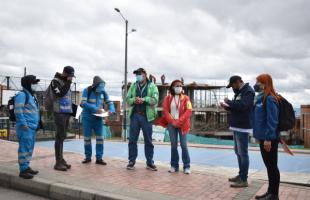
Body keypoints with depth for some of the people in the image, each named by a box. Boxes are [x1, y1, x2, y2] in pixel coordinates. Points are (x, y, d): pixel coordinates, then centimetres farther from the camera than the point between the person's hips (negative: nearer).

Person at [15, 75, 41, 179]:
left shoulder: (31, 95, 19)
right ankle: (23, 170, -4)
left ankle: (26, 167, 21)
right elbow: (18, 110, -17)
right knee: (25, 148, -8)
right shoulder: (22, 94, -9)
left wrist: (37, 124, 20)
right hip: (25, 127, -9)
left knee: (30, 148, 13)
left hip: (32, 127, 9)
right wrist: (23, 124, -22)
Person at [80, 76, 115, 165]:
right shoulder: (87, 90, -9)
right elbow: (83, 103, -19)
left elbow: (110, 103, 5)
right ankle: (88, 157, 19)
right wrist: (95, 109, -29)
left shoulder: (103, 92, 3)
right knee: (87, 138, 4)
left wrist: (111, 110, -17)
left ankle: (99, 158, 5)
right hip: (87, 118, -3)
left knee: (100, 137, -2)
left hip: (98, 118, 3)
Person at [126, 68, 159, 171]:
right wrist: (134, 100, -15)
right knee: (132, 139, 4)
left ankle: (149, 162, 15)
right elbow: (128, 99, 6)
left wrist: (143, 99, -20)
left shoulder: (152, 86, 3)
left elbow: (155, 100, -9)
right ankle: (131, 161, 15)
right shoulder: (133, 86, 13)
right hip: (134, 115, 3)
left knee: (148, 140, 5)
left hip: (147, 116, -2)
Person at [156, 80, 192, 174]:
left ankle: (186, 166, 4)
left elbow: (188, 111, -6)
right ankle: (174, 165, 14)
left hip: (182, 124, -1)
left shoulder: (185, 98, 3)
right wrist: (172, 121, -11)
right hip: (171, 124, 2)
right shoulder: (168, 98, 7)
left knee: (184, 145, -3)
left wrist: (179, 121, -14)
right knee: (173, 145, 6)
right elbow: (165, 111, 1)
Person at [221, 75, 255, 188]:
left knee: (243, 153, -6)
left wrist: (229, 102, -15)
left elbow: (242, 105, -27)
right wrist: (227, 107, 5)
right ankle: (241, 175, 26)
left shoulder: (248, 91, -12)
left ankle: (244, 180, 1)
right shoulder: (239, 92, 18)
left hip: (243, 127, -10)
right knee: (238, 152, 15)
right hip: (237, 126, 10)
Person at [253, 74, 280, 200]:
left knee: (272, 166, 1)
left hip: (269, 139, -10)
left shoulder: (270, 99, -16)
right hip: (263, 137, 10)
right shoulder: (261, 98, 13)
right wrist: (258, 135, 19)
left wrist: (268, 138, -22)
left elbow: (272, 120, -21)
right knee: (269, 165, 15)